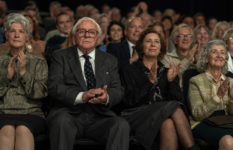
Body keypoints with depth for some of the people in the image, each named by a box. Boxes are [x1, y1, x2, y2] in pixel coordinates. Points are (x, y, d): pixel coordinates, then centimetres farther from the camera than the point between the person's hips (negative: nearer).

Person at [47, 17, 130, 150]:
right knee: (62, 122, -36)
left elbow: (118, 90, 10)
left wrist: (107, 97, -16)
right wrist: (81, 96, -20)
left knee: (122, 125, -28)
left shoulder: (110, 60, 20)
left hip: (99, 116, 2)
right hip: (69, 114, -2)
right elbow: (54, 87, -3)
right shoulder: (61, 57, 12)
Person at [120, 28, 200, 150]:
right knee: (174, 108, -31)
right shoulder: (130, 70, 12)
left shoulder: (167, 72, 22)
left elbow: (178, 100, 9)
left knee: (169, 124, -35)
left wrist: (171, 81, -9)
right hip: (137, 116, -3)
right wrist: (150, 81, -14)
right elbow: (129, 101, -4)